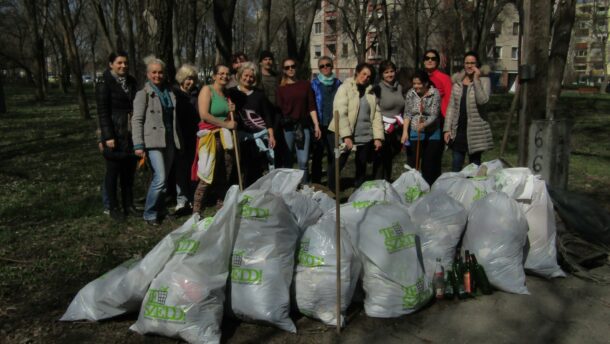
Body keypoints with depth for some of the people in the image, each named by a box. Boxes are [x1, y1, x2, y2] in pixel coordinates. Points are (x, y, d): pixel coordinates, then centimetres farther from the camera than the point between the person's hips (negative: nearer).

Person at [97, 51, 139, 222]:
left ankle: (128, 204, 22)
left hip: (131, 134, 6)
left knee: (129, 171, 11)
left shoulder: (131, 81, 12)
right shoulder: (104, 83, -6)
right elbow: (102, 112, -11)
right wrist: (108, 136, -17)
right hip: (115, 135, -5)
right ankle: (113, 208, 14)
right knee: (113, 171, 4)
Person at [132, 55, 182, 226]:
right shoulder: (143, 93, -2)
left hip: (169, 140, 5)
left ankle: (160, 209, 24)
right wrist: (138, 145, -14)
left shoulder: (169, 92, 13)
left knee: (163, 178, 10)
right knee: (160, 178, -13)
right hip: (153, 140, -5)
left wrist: (178, 139, 16)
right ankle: (150, 214, 2)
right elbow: (137, 120, -7)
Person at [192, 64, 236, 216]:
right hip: (210, 137, -7)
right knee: (208, 177, -9)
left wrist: (232, 111, 7)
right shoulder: (207, 90, -3)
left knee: (225, 177, 8)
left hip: (226, 138, 7)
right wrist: (226, 124, -14)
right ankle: (196, 212, -1)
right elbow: (204, 115, -15)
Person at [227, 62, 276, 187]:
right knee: (247, 169, 0)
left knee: (258, 170, 4)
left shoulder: (259, 94, 9)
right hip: (243, 135, -2)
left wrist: (271, 135, -1)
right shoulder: (231, 93, 4)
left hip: (261, 134, 2)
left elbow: (267, 115, 7)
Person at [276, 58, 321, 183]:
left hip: (303, 126, 0)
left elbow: (311, 106, 7)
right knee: (287, 160, 5)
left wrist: (316, 125, -1)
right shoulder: (281, 88, 7)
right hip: (286, 128, 0)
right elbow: (279, 109, 1)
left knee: (303, 161, -6)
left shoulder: (305, 85, 9)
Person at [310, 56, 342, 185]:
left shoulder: (338, 83, 11)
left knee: (333, 155, 2)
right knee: (317, 156, 6)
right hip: (319, 125, -1)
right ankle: (315, 183, 15)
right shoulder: (314, 83, 4)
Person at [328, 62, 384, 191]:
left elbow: (376, 115, 8)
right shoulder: (345, 88, -5)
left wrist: (378, 137, -2)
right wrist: (346, 136, -24)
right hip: (345, 136, -4)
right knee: (338, 165, 1)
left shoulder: (371, 92, 11)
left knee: (361, 167, 13)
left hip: (366, 137, 5)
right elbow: (340, 113, -15)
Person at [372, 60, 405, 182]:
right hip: (384, 130, -6)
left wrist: (401, 125, 17)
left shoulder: (399, 87, 12)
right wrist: (384, 126, -12)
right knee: (381, 159, -5)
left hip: (397, 130, 6)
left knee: (389, 158, 14)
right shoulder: (378, 88, -7)